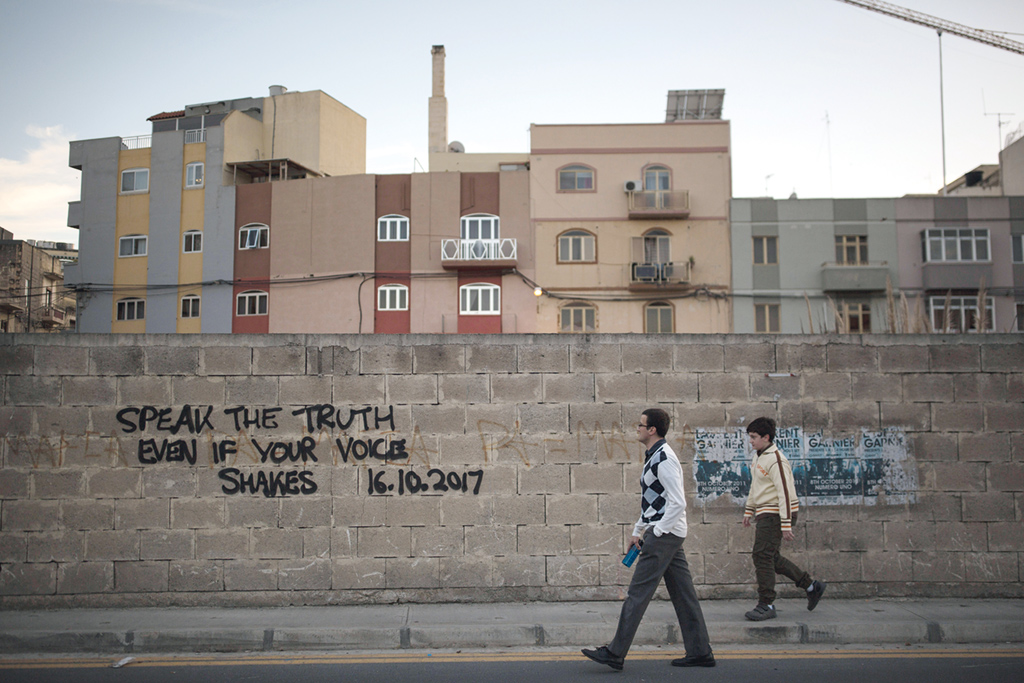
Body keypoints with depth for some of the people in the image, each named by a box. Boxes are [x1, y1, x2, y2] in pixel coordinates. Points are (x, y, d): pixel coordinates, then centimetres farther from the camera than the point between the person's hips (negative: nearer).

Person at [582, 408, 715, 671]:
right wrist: (638, 531, 21)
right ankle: (700, 652, 16)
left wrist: (656, 532, -16)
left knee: (637, 594, -6)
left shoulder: (664, 459, -16)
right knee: (683, 594, 11)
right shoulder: (653, 456, 16)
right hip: (669, 535, 10)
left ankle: (615, 653, -2)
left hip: (664, 534, -10)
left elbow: (678, 503, -22)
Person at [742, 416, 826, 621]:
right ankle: (812, 586, 26)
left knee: (762, 556, -11)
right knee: (771, 558, 12)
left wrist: (786, 525, -23)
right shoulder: (758, 457, 13)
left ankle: (766, 605, -4)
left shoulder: (776, 460, -17)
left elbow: (786, 493, -20)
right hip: (764, 514, 10)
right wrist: (748, 510, 26)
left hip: (775, 514, -10)